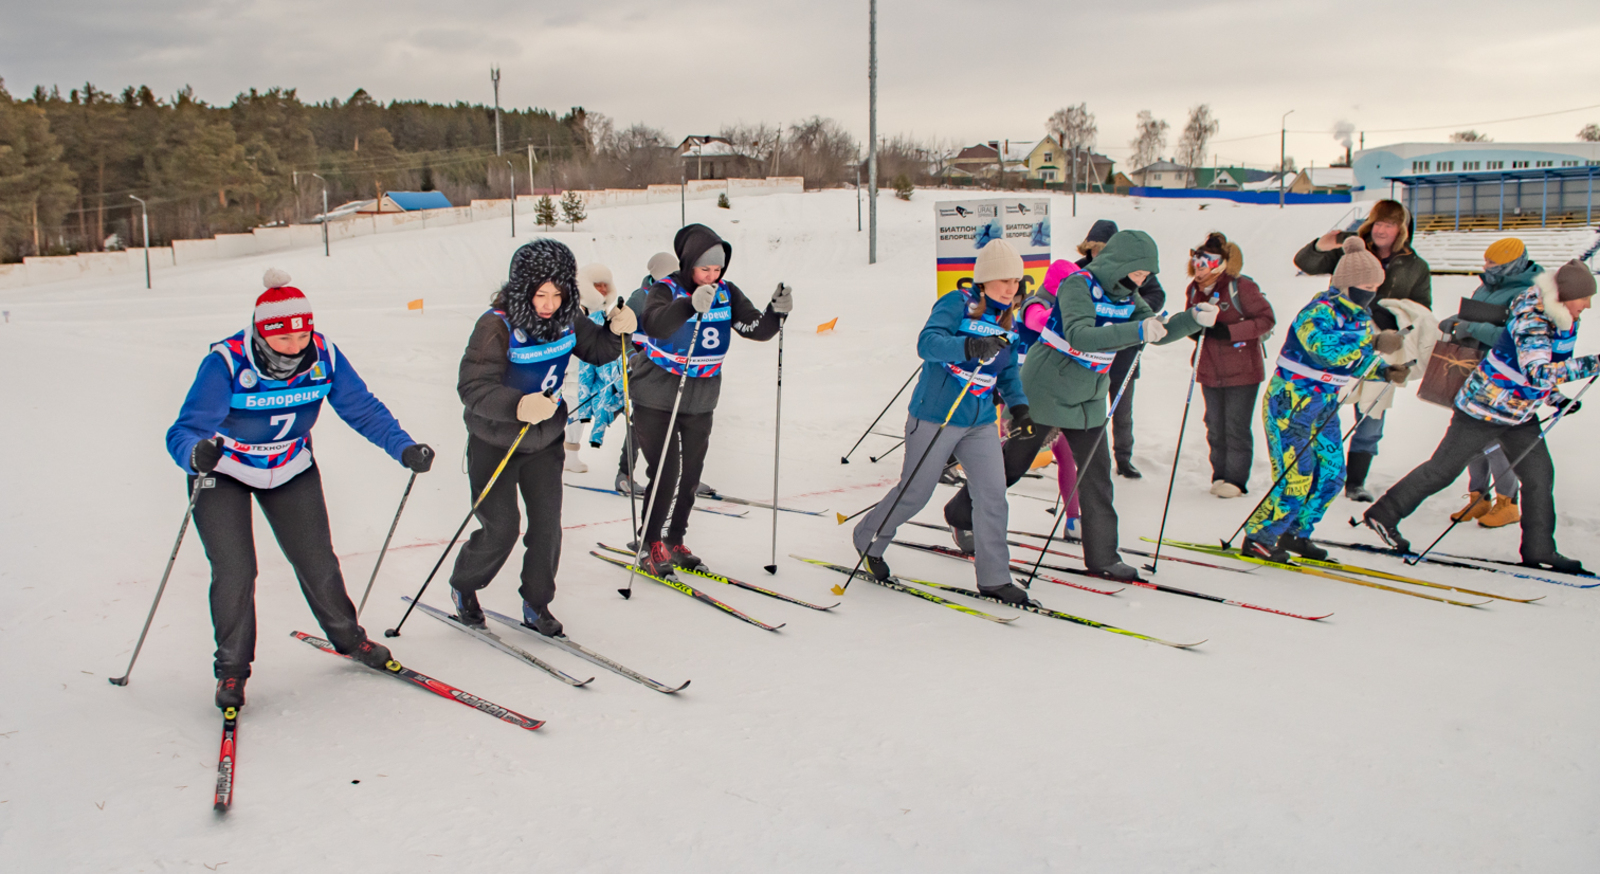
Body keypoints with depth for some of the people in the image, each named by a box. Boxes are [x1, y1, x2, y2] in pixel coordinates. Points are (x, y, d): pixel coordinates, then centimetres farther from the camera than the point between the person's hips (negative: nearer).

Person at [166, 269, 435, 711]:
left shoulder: (324, 356, -21)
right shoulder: (226, 364, -31)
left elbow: (362, 408, -11)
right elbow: (184, 430, -35)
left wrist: (403, 447, -25)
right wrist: (195, 453, -58)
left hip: (291, 470, 3)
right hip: (224, 474, -3)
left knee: (317, 559, 7)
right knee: (234, 571, -9)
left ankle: (347, 636, 32)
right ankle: (232, 668, 12)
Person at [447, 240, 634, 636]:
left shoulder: (565, 321, -6)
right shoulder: (497, 326, -25)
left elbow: (597, 350, 11)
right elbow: (472, 387, -31)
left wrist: (617, 331, -12)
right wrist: (519, 406, -48)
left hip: (545, 440, 5)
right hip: (495, 443, -5)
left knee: (547, 525, 3)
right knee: (501, 529, -2)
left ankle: (537, 604, 22)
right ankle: (463, 588, 27)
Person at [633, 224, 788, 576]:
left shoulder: (727, 294, -1)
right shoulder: (667, 291, -16)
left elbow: (757, 329, -7)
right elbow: (655, 324, -37)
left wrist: (776, 311, -27)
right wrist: (691, 305, -54)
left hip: (700, 402, 5)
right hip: (656, 398, -5)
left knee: (690, 475, 11)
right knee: (665, 474, -7)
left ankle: (674, 541, 27)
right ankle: (649, 545, 11)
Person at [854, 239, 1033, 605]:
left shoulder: (1008, 320, 8)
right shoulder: (956, 304, -14)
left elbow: (1007, 371, 19)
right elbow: (927, 343, -30)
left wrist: (1019, 406, 5)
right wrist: (970, 345, -46)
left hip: (980, 423, 6)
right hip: (935, 418, -6)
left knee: (992, 494, -3)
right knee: (914, 493, 5)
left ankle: (994, 578, 7)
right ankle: (868, 539, 32)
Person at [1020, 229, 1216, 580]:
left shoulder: (1127, 297, 1)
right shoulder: (1079, 285, -22)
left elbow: (1158, 331, 1)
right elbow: (1079, 336, -36)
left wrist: (1193, 318, -17)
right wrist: (1136, 331, -46)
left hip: (1088, 398, 7)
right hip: (1045, 390, -6)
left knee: (1096, 473, 4)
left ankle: (1102, 557, 11)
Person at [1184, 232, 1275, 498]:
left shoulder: (1241, 286, -14)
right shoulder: (1194, 290, 5)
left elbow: (1267, 319, -15)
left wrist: (1230, 331, -25)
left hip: (1242, 370, -6)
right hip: (1210, 372, 6)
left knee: (1236, 428, -2)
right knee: (1215, 427, 11)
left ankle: (1236, 479, 8)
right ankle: (1220, 475, 22)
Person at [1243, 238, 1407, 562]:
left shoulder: (1360, 314, 8)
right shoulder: (1319, 311, -20)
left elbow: (1359, 358, 21)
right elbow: (1326, 347, -41)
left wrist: (1385, 370, 3)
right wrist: (1374, 342, -47)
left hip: (1324, 406, 9)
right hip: (1290, 404, -9)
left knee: (1332, 476, 10)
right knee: (1295, 482, -9)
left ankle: (1295, 533, 27)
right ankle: (1257, 539, 7)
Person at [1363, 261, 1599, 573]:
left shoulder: (1563, 319, 2)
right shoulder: (1531, 321, -27)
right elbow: (1538, 373, -41)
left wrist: (1556, 398, 10)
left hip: (1520, 414, 8)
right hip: (1486, 406, -8)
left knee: (1540, 474, 4)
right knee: (1443, 468, 1)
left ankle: (1538, 549, 13)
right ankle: (1383, 514, 13)